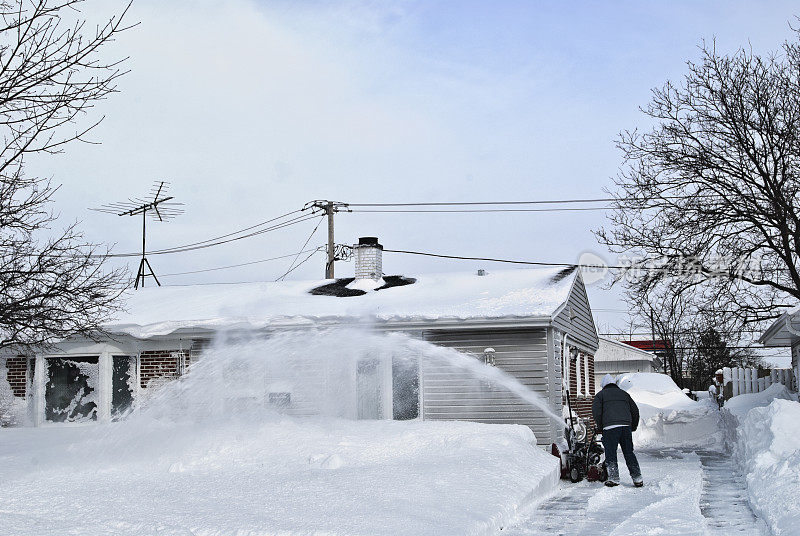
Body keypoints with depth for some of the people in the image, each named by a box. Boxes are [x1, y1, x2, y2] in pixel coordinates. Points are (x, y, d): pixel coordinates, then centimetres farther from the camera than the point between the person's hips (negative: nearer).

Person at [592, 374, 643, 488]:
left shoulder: (600, 395, 12)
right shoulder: (624, 394, 24)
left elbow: (596, 412, 0)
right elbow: (635, 411, 22)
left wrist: (600, 427, 9)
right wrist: (633, 427, 29)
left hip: (610, 427, -4)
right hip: (626, 426, 4)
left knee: (611, 453, 1)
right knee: (629, 453, 9)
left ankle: (614, 478, -4)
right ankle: (637, 478, 8)